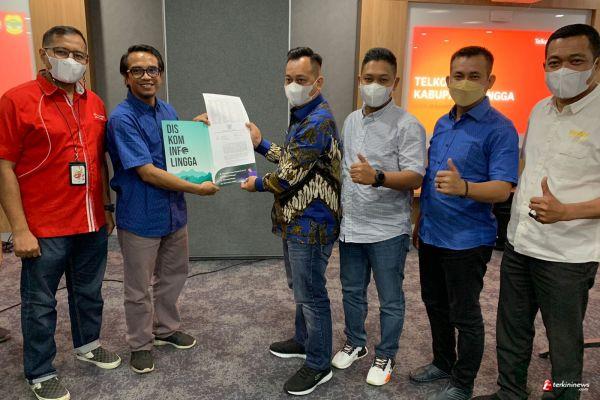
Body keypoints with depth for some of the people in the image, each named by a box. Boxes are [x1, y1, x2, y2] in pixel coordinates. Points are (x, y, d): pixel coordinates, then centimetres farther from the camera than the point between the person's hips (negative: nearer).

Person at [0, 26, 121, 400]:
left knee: (89, 292, 21)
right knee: (40, 303, 11)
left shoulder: (95, 103, 7)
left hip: (92, 223, 5)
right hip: (44, 228, -5)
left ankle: (88, 344, 43)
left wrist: (107, 207, 14)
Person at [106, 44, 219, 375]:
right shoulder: (122, 118, -18)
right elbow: (147, 172, -23)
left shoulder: (168, 111, 5)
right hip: (140, 216, -7)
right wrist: (197, 188, -20)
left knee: (173, 276, 21)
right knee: (139, 288, 10)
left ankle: (166, 329, 42)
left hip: (174, 211, 7)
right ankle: (140, 344, 31)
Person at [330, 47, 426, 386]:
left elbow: (415, 178, -19)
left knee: (390, 300, 10)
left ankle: (386, 356, 31)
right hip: (351, 226, 7)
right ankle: (356, 343, 41)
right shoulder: (351, 121, 10)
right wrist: (339, 207, 16)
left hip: (388, 230, -6)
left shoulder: (407, 125, -12)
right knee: (352, 291, 20)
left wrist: (377, 177, -35)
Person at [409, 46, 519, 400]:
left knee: (465, 315, 8)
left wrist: (463, 187, -40)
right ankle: (443, 363, 42)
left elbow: (503, 189, -21)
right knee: (435, 305, 20)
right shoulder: (442, 124, 9)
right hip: (431, 235, 7)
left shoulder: (500, 129, -14)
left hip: (466, 241, -7)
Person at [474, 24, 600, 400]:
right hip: (519, 243, 7)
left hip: (567, 255, -7)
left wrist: (566, 211, -27)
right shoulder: (540, 110, 7)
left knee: (564, 342, 10)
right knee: (512, 331, 19)